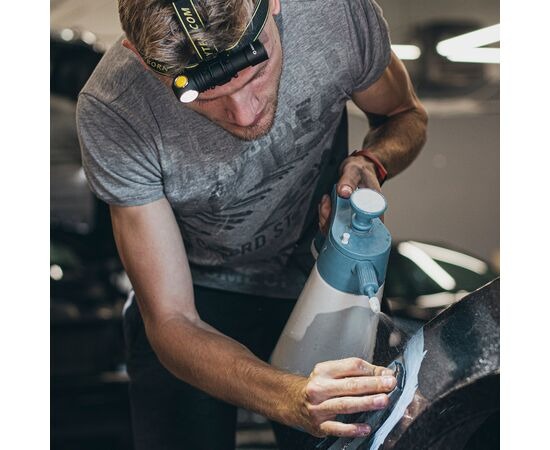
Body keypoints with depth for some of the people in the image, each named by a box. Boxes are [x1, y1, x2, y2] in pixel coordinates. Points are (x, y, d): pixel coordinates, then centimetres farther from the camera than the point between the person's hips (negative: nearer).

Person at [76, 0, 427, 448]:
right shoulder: (110, 113, -30)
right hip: (197, 296, -1)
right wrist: (290, 397, -44)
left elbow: (407, 116, 0)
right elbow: (170, 322, -27)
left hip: (316, 275, 2)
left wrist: (370, 163, -24)